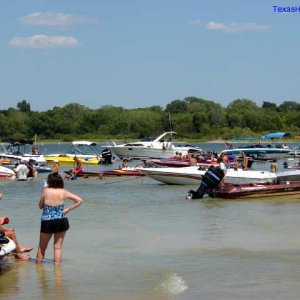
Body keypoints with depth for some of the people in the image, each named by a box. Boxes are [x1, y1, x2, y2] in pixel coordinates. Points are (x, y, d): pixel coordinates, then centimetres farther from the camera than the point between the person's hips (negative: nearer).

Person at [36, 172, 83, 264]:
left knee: (42, 247, 15)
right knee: (58, 247, 9)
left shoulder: (46, 191, -9)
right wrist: (67, 210, -1)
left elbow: (40, 206, 3)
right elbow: (79, 200, -4)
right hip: (61, 221, 1)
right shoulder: (63, 192, -4)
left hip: (47, 222, -1)